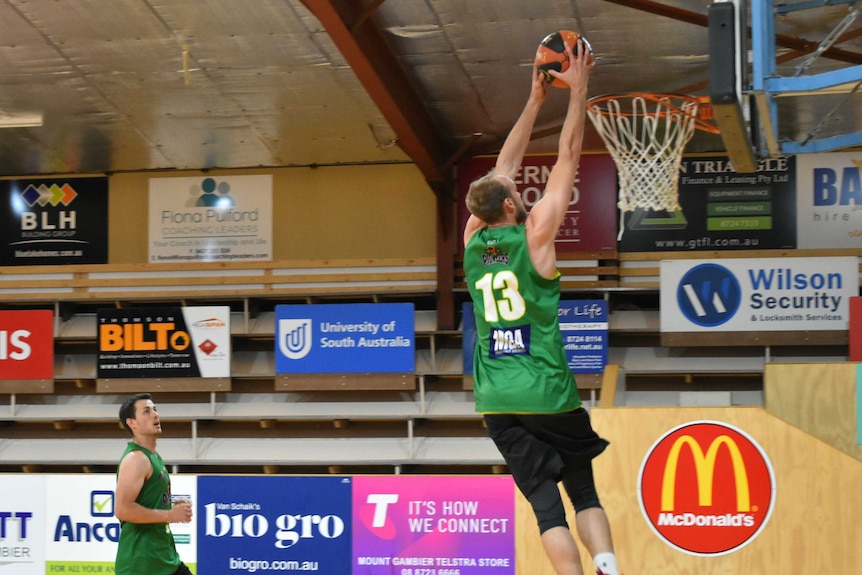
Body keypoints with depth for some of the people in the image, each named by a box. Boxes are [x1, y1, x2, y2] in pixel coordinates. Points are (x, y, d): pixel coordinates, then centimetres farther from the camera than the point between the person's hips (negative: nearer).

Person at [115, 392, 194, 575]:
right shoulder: (135, 459, -15)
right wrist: (169, 515, -21)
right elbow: (122, 509, -25)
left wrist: (174, 508, 9)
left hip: (165, 558, 10)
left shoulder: (153, 456, 15)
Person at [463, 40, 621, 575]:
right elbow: (568, 158, 0)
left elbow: (503, 168, 19)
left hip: (497, 401, 3)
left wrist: (536, 100, 26)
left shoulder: (473, 241, 7)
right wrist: (578, 90, 7)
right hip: (547, 395, -3)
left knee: (545, 503, 0)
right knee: (584, 493, 10)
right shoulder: (534, 235, -5)